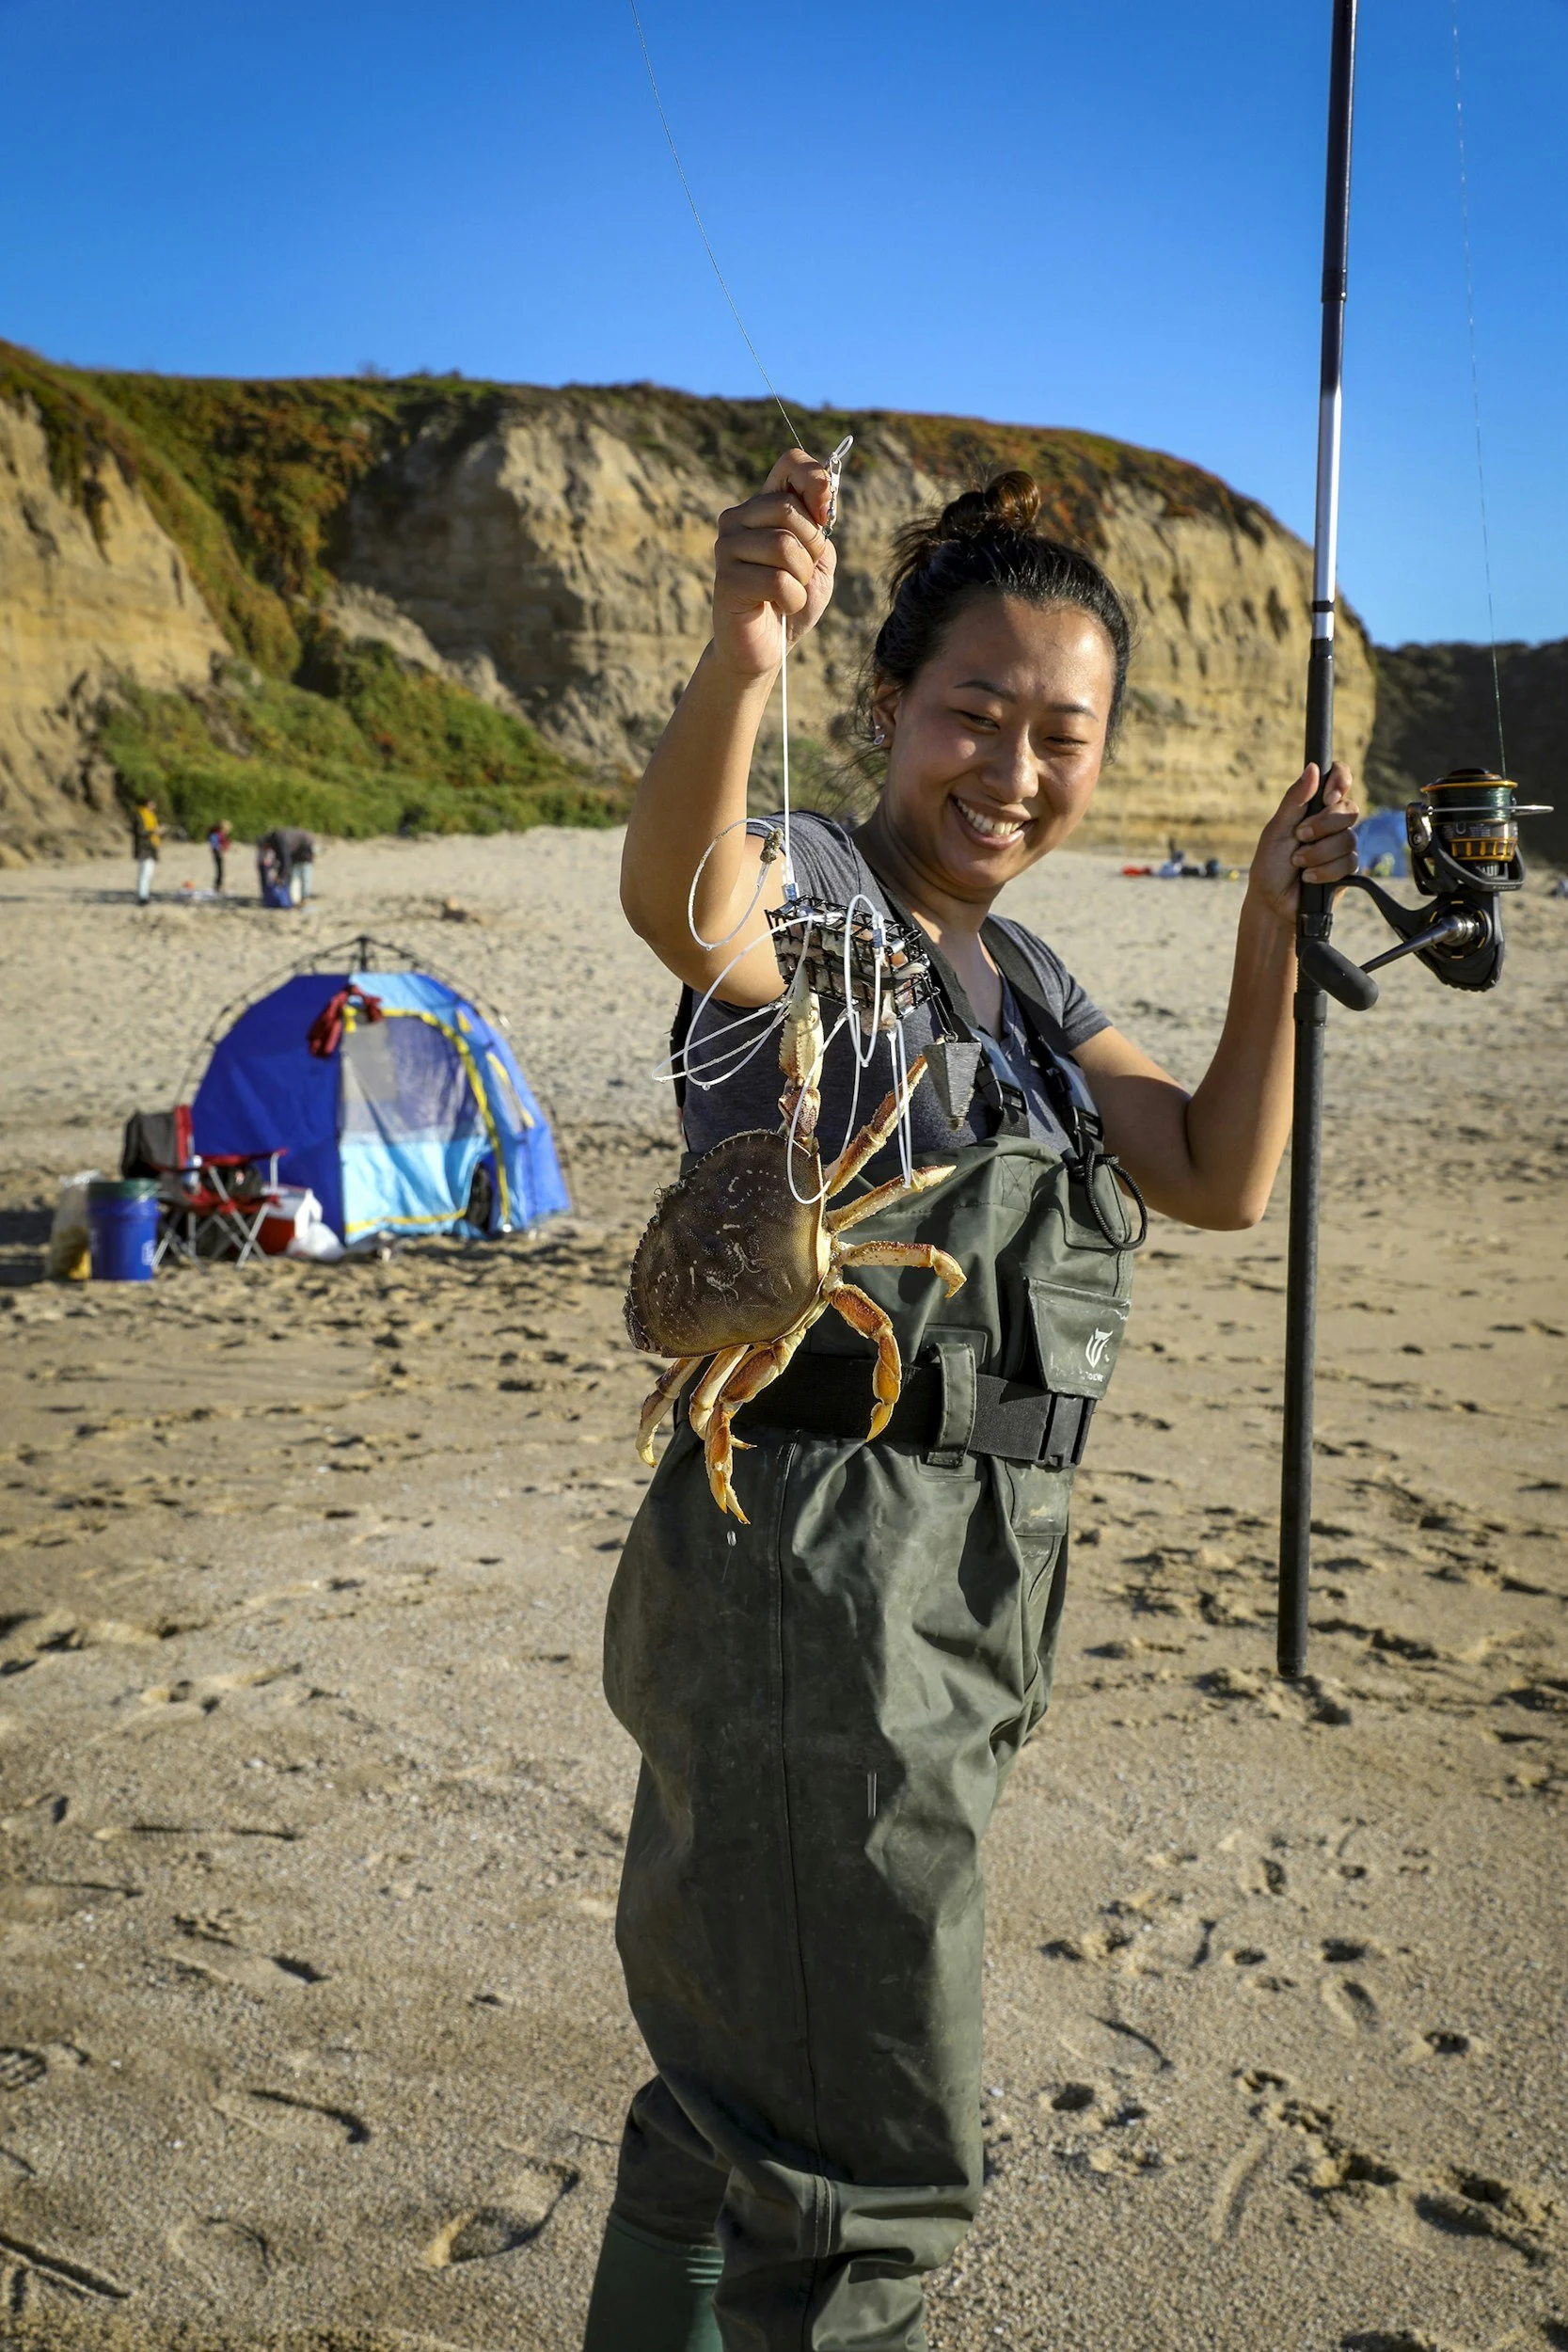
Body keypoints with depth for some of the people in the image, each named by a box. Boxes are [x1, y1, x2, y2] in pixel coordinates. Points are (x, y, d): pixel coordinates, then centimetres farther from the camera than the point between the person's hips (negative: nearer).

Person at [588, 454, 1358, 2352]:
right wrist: (741, 653, -53)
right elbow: (677, 898, -35)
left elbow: (1223, 1181, 10)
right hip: (805, 1570, -8)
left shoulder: (1028, 983, 15)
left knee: (743, 2075, 23)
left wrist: (1269, 930, 2)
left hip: (970, 1584, 8)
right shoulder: (810, 891, -10)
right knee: (873, 2162, 1)